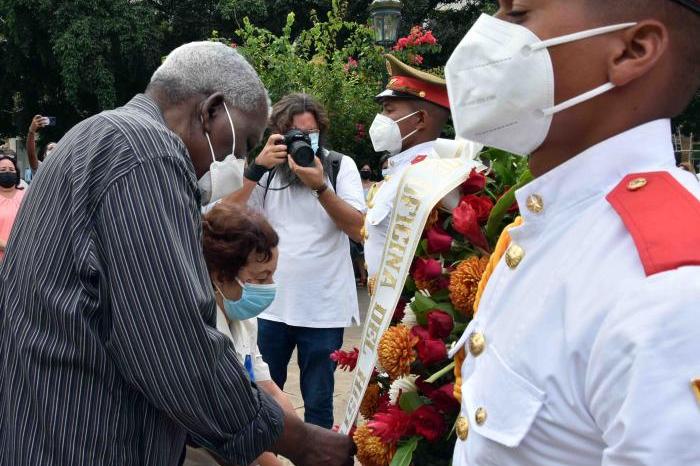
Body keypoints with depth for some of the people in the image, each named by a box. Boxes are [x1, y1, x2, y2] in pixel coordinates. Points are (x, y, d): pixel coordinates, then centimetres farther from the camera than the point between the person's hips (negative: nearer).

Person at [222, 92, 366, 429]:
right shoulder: (266, 169, 4)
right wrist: (256, 167, -18)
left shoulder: (341, 166, 0)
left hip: (324, 309, -2)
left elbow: (358, 228, -11)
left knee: (318, 403, 9)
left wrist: (319, 186, -23)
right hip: (272, 305, 2)